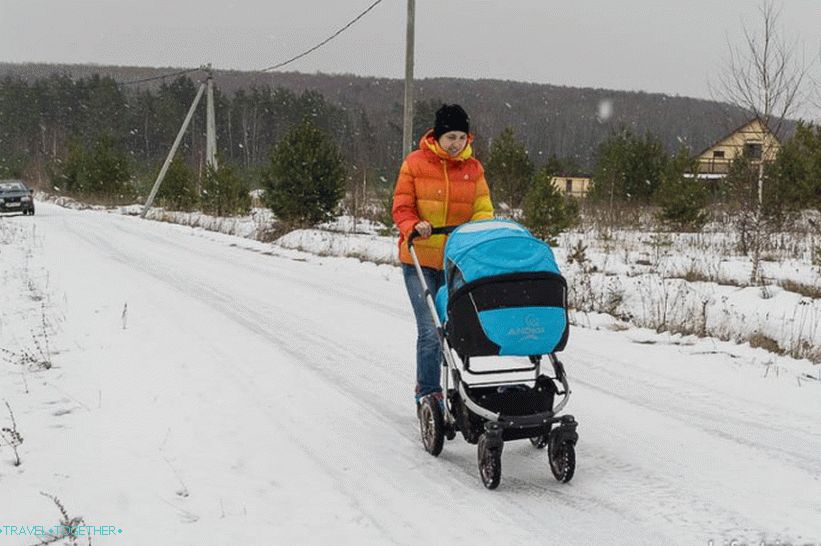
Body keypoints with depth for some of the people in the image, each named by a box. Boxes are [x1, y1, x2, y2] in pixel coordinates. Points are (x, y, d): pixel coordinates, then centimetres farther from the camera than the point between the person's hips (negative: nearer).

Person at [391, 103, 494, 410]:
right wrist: (413, 227, -21)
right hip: (420, 259, -3)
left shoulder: (473, 168, 7)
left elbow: (483, 211, 6)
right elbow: (401, 207, -1)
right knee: (430, 330, -9)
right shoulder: (415, 163, -2)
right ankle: (428, 395, 3)